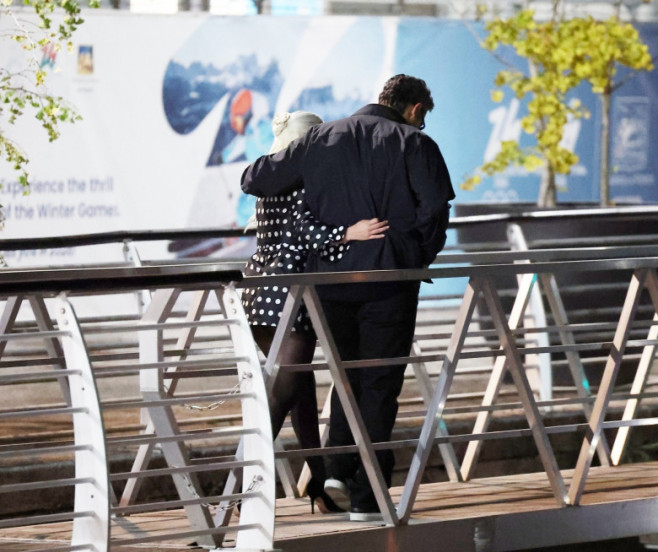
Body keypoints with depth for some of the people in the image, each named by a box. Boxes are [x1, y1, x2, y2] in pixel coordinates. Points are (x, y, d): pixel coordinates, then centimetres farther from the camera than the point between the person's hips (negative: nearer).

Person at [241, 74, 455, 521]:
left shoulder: (321, 138, 9)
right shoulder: (413, 144, -2)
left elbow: (255, 181, 8)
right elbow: (434, 209, -12)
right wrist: (418, 259, 4)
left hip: (329, 279, 4)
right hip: (387, 283, -4)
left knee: (348, 373, 22)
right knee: (379, 385, 3)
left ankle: (340, 466, 7)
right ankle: (367, 497, 1)